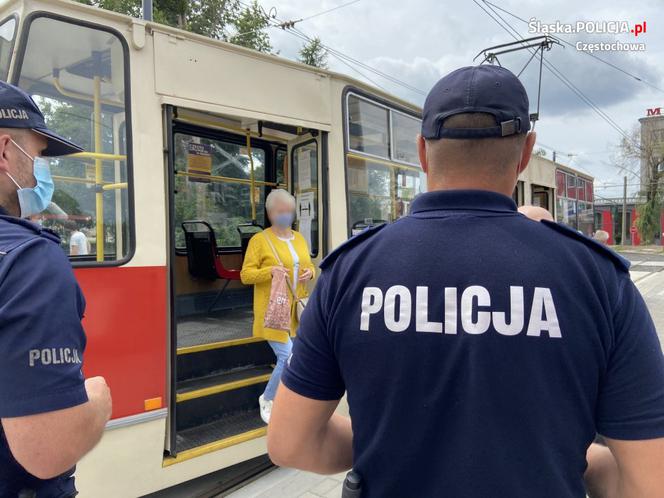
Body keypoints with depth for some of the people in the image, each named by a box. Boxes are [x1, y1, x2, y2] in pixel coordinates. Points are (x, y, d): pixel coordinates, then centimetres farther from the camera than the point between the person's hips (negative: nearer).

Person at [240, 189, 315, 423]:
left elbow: (308, 266, 22)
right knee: (287, 356, -11)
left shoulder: (299, 238, 13)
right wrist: (269, 271, -24)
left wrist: (310, 272, -2)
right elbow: (245, 275, -7)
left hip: (297, 310, 6)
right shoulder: (259, 239, -6)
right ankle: (267, 399, 14)